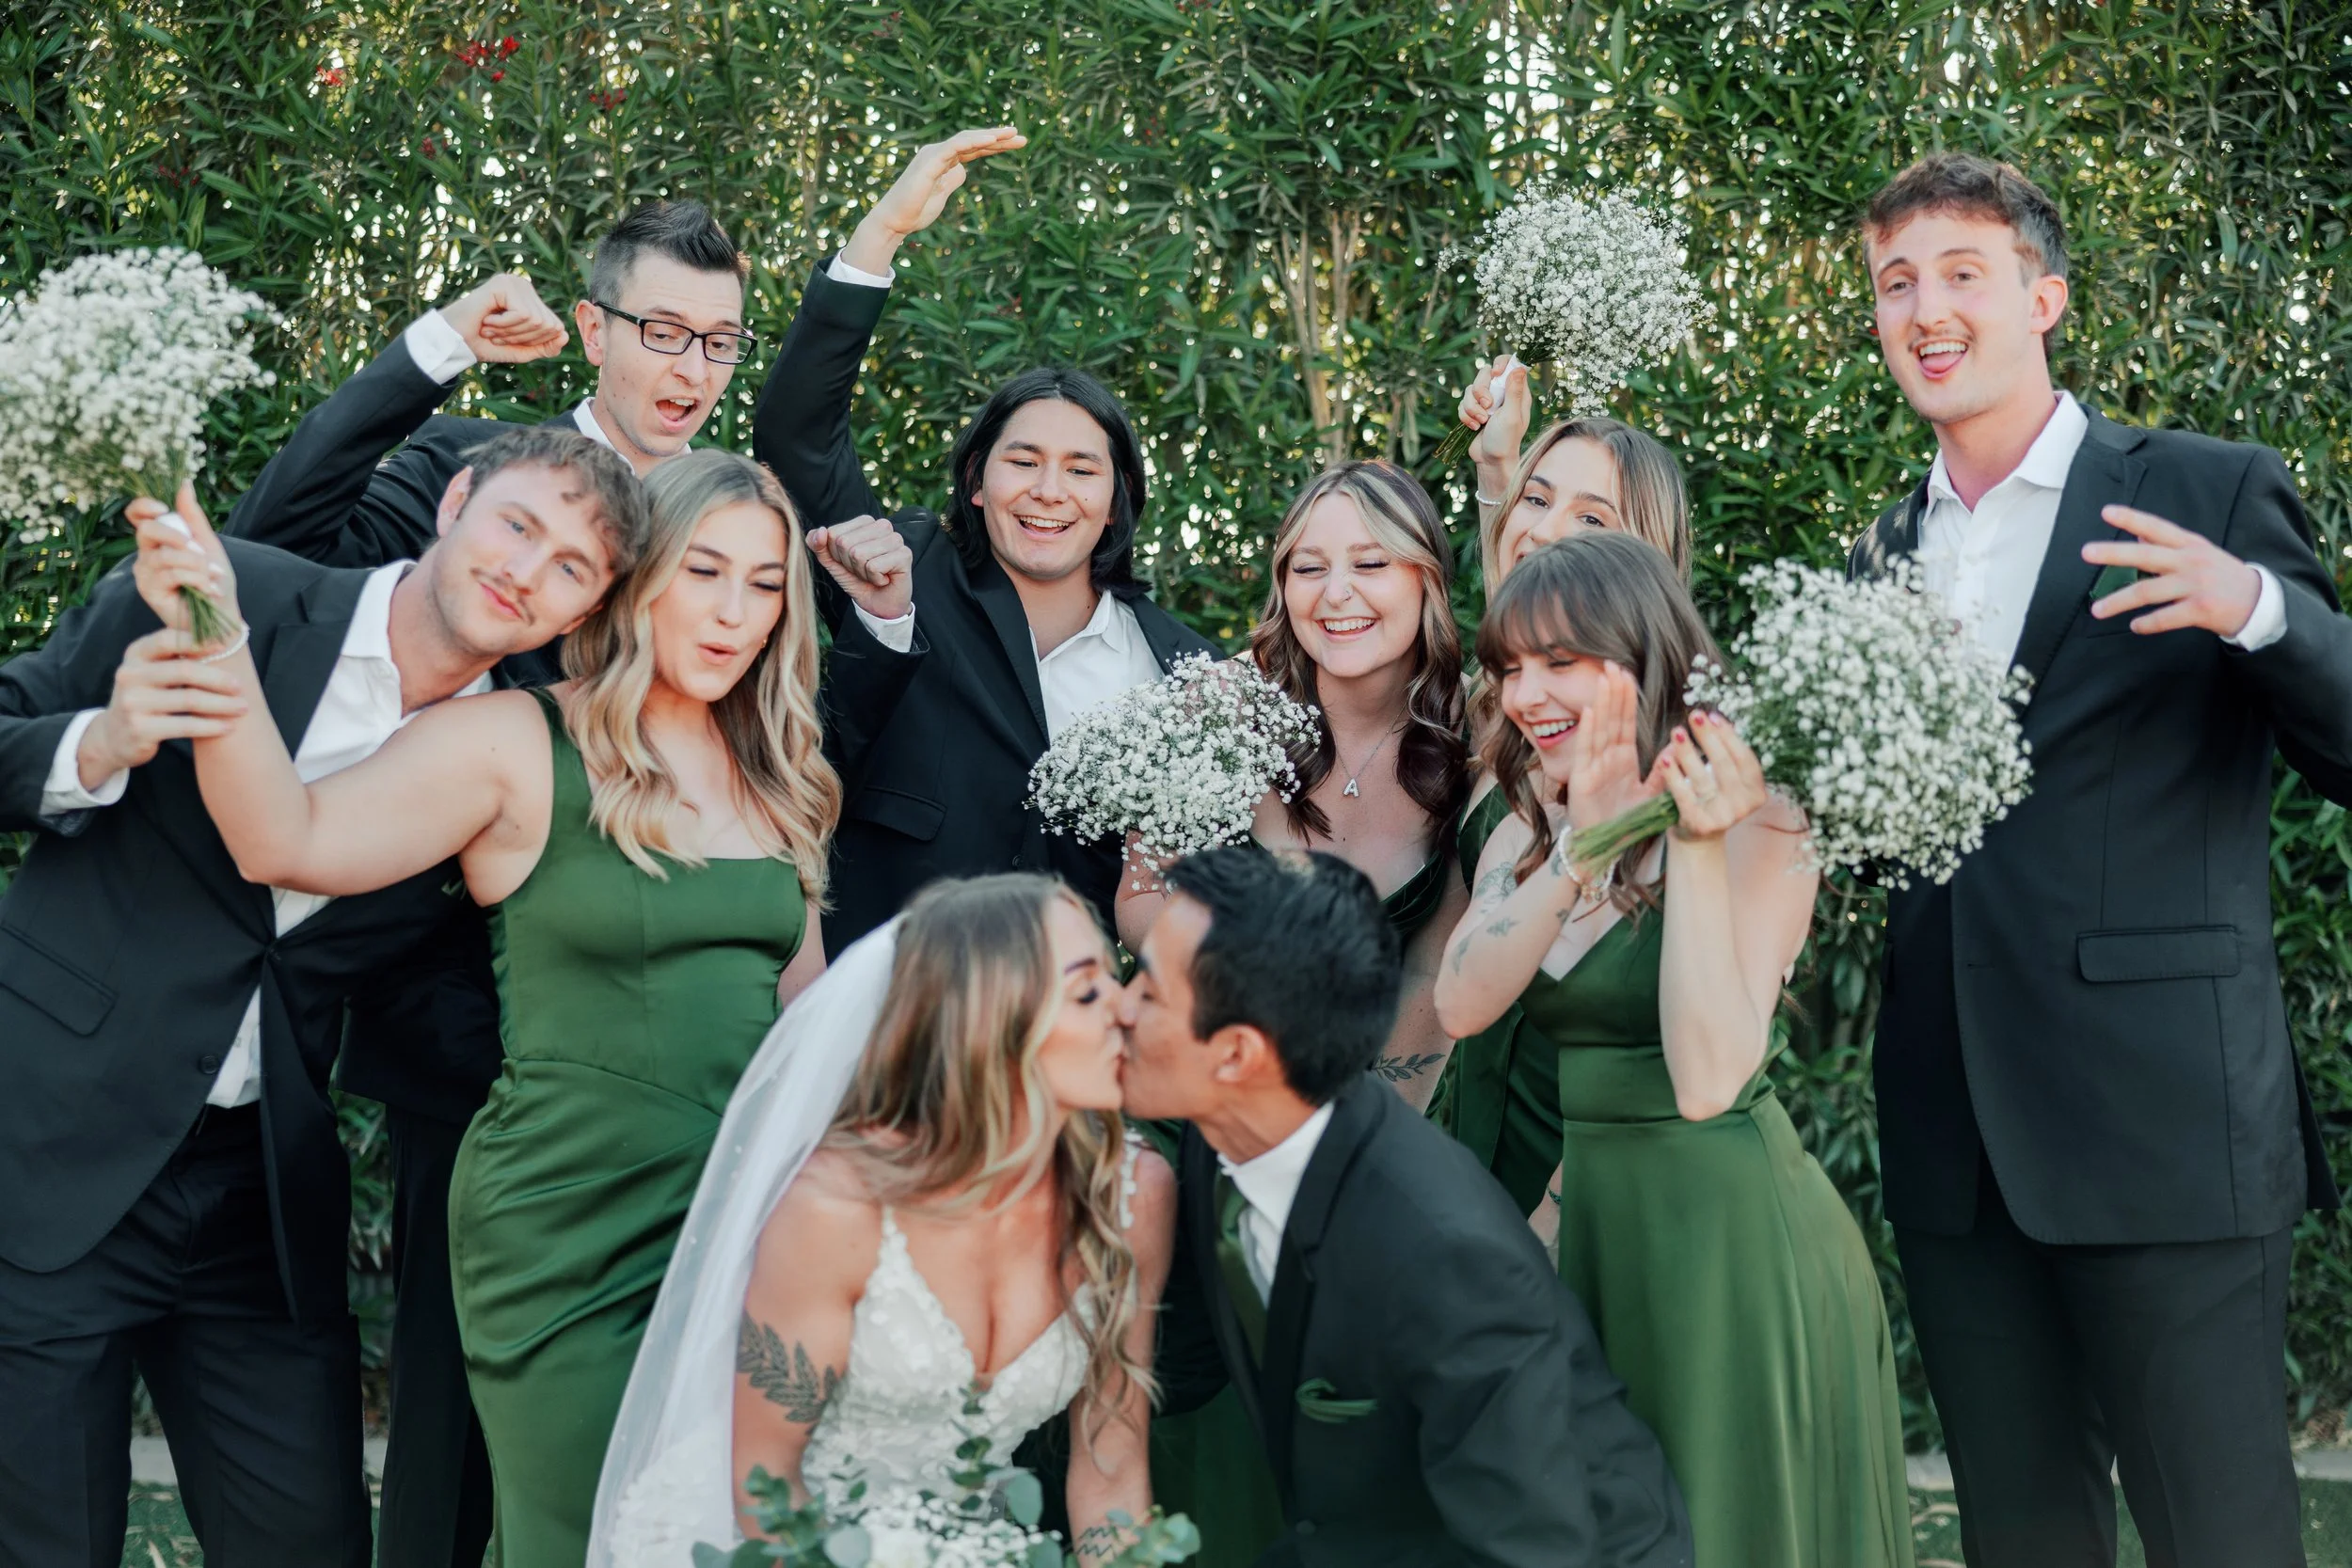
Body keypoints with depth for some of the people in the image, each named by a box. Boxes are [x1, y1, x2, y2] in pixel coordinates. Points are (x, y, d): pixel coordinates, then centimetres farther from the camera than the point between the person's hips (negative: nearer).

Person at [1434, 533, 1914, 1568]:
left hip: (1728, 1238, -6)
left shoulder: (1750, 829, -13)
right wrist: (1581, 844, -20)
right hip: (1595, 1225, 6)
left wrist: (1696, 850, -27)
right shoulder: (1527, 831, 7)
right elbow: (1463, 1004, -11)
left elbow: (1707, 1080, -24)